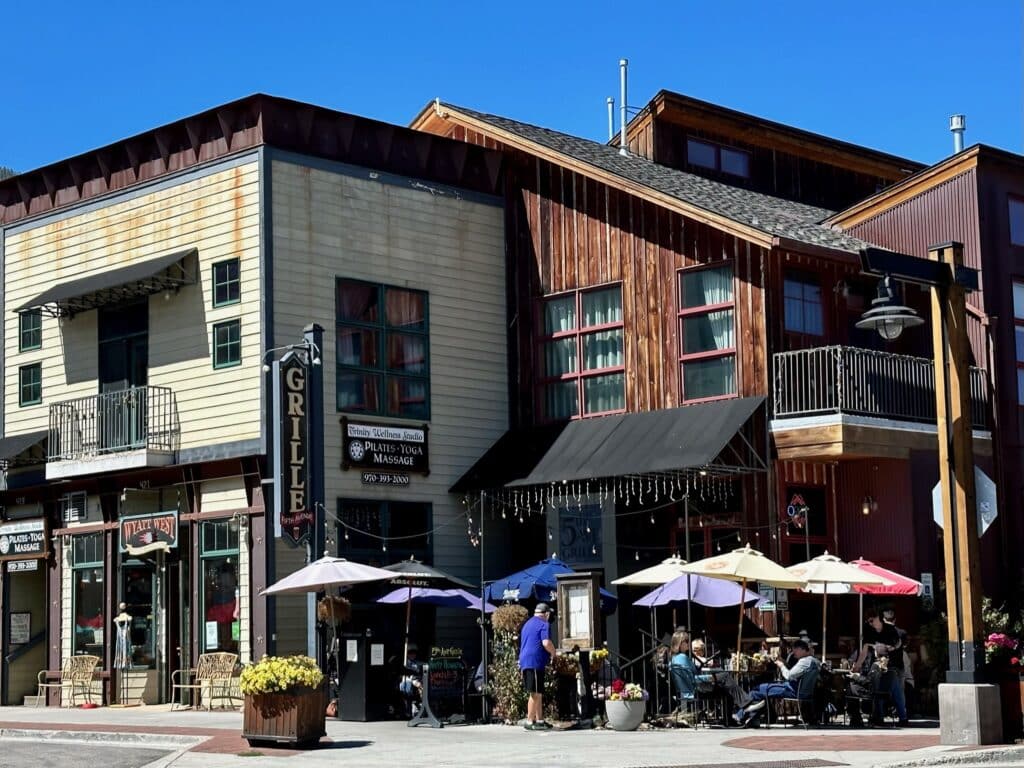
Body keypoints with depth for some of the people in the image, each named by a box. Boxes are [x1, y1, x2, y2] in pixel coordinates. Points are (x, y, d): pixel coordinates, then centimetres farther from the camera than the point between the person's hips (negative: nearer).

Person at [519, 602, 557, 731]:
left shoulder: (527, 624, 23)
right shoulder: (544, 624, -5)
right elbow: (546, 643, -19)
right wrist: (554, 653, -1)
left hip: (524, 662, 9)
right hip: (535, 662, -9)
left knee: (538, 693, 15)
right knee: (535, 693, -7)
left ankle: (540, 720, 18)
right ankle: (529, 722, -8)